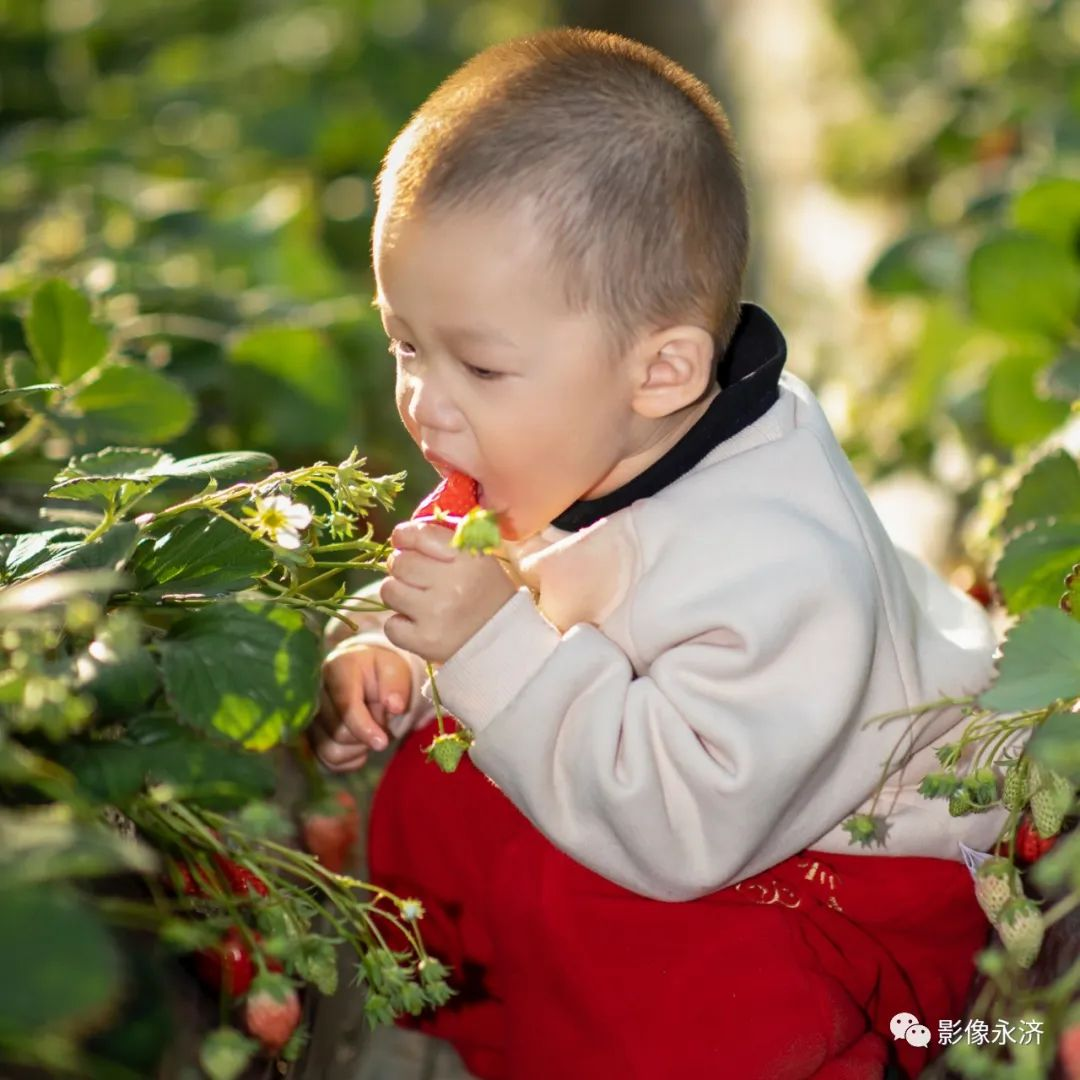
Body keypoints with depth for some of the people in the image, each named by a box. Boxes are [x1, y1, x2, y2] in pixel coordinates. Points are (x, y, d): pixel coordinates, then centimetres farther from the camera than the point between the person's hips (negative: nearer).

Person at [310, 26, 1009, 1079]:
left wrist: (499, 645, -40)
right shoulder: (554, 458, -9)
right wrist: (376, 659, -12)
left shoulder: (773, 564, -36)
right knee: (423, 786, -4)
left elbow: (677, 831, -38)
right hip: (650, 793, 8)